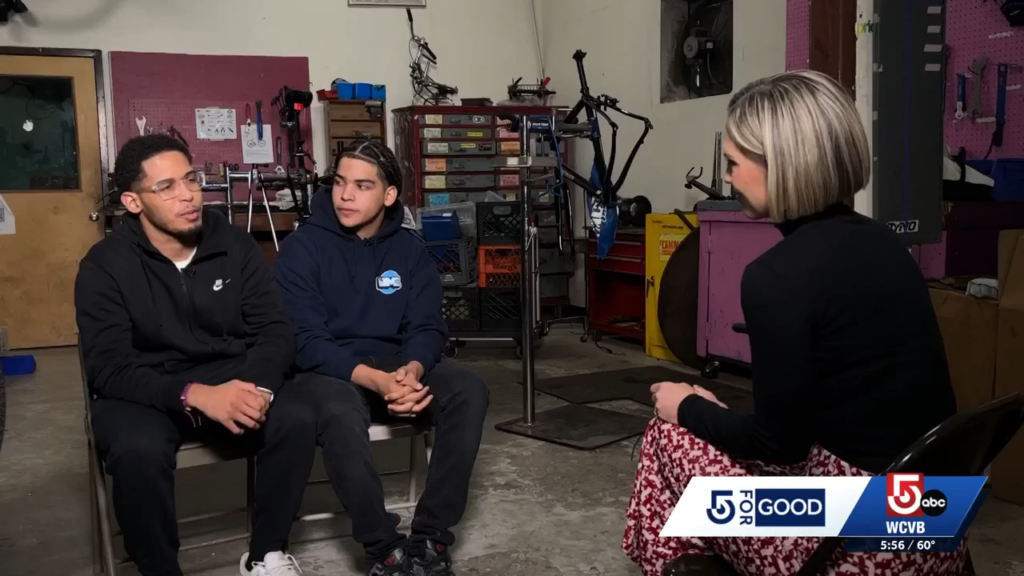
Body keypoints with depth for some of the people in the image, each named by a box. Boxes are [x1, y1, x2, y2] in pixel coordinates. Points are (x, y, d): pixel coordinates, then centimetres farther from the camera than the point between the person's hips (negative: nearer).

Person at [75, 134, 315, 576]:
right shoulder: (105, 265, -9)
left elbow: (274, 331, -5)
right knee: (137, 452, -35)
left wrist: (257, 386, -28)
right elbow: (108, 366, -18)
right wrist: (194, 394, -35)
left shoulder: (235, 245, -1)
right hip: (144, 391, -2)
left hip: (233, 378, 3)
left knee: (297, 422, -25)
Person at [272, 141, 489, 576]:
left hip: (397, 366, 4)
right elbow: (305, 342, -14)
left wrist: (412, 369, -25)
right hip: (328, 371, -4)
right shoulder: (302, 247, -7)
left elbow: (427, 327, -1)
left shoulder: (410, 250, 5)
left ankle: (430, 538, -17)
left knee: (469, 392, -23)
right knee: (340, 415, -38)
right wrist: (374, 379, -29)